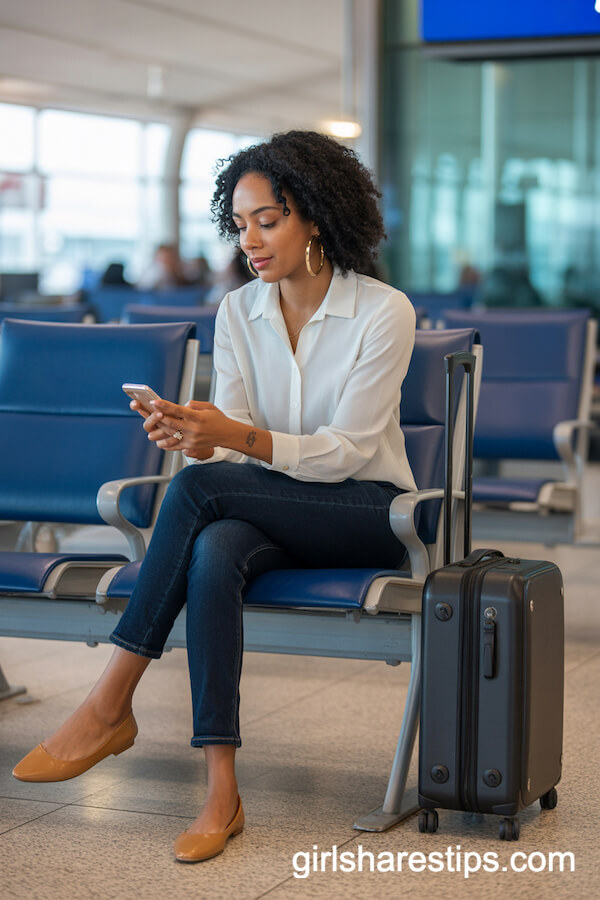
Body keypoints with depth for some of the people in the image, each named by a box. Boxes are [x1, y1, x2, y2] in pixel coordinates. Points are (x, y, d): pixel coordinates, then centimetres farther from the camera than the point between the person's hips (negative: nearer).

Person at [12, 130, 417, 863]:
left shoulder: (383, 313, -12)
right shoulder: (238, 312, 4)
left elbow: (346, 451, -17)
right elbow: (232, 450, -2)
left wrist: (238, 438, -32)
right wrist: (194, 435, -26)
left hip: (369, 512, -4)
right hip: (271, 513, 4)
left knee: (201, 486, -30)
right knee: (212, 552, -34)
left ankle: (109, 706, -27)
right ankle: (221, 791, -35)